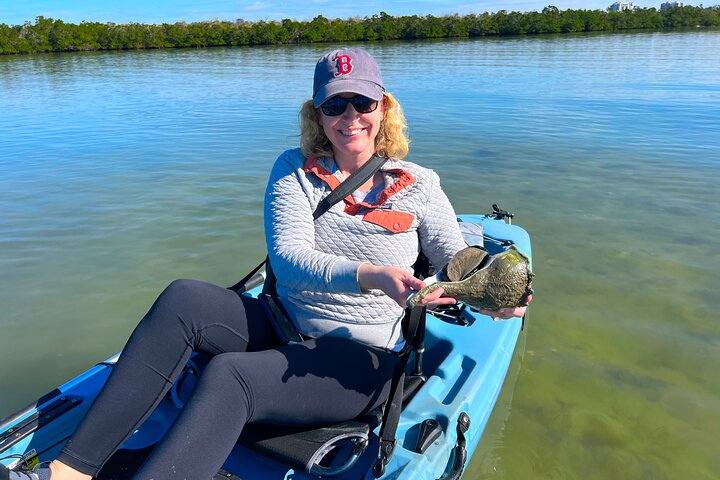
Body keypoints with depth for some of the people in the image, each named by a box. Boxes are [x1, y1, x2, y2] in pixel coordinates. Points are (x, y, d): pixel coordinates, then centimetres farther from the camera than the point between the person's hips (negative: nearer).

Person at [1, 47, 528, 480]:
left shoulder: (419, 185, -1)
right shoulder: (293, 171, 0)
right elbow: (288, 257, -15)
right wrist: (369, 275, -33)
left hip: (360, 359, -3)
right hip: (283, 328, 3)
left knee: (228, 376, -29)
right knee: (183, 299, -21)